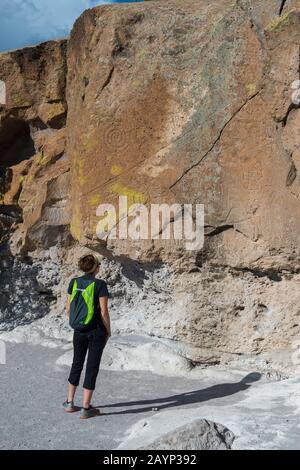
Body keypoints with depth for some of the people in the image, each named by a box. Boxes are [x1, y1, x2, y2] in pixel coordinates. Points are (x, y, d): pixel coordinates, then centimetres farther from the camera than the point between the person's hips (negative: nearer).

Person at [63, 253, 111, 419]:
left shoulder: (74, 282, 1)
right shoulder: (100, 284, -13)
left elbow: (69, 309, 6)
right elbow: (104, 312, -14)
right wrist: (108, 331, -1)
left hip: (79, 331, 5)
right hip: (96, 331, -5)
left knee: (77, 364, 20)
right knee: (92, 367, 3)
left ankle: (69, 403, 25)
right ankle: (86, 408, 7)